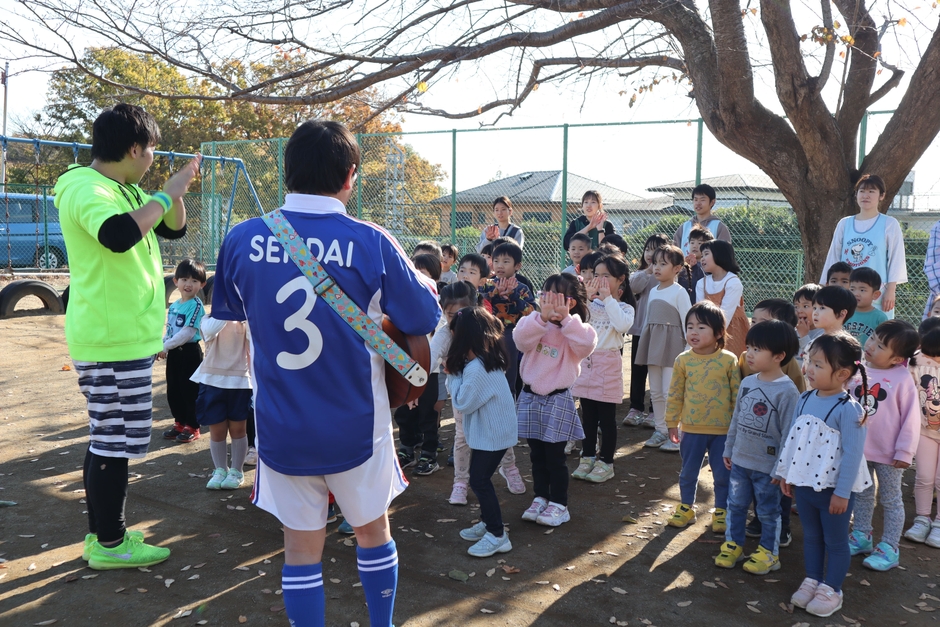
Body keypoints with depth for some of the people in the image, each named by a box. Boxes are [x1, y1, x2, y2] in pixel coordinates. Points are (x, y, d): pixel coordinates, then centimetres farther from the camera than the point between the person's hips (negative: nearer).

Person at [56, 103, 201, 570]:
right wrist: (164, 195, -24)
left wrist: (177, 193, 4)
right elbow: (118, 235, -36)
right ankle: (109, 544, 10)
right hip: (113, 342, -11)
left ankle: (102, 532, 28)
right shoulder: (87, 189, -16)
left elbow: (174, 229, 22)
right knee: (113, 443, -2)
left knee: (107, 440, 17)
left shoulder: (126, 191, 14)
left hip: (122, 338, 11)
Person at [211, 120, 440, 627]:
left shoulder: (242, 240, -8)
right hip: (356, 426, -1)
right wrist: (424, 285, 14)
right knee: (373, 529, 21)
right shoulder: (371, 244, -15)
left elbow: (230, 312, 11)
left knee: (301, 548, 15)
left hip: (281, 428, 1)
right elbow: (425, 319, -5)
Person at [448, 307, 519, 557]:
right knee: (481, 478, 18)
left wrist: (452, 375, -9)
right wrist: (456, 373, -1)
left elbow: (462, 404, -18)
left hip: (492, 433, -10)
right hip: (492, 430, 10)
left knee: (479, 481, -3)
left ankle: (497, 535, 3)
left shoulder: (476, 369, -27)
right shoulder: (487, 359, 4)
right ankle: (487, 523, 30)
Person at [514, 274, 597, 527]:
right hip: (530, 397, 3)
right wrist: (543, 317, -34)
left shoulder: (574, 328, -6)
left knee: (555, 456, 3)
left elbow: (586, 344, -28)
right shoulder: (534, 321, -2)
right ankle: (540, 498, 29)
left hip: (558, 399, -3)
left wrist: (565, 318, -31)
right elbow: (521, 339, -23)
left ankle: (559, 504, 16)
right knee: (536, 454, 14)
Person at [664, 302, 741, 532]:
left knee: (723, 474, 10)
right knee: (688, 472, 14)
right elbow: (675, 394, 2)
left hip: (723, 429, -1)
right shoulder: (683, 360, -4)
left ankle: (721, 511, 28)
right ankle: (686, 507, 33)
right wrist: (672, 422, 4)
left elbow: (737, 393, -3)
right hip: (691, 428, 2)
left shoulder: (729, 360, -8)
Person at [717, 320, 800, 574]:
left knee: (768, 511, 11)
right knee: (736, 505, 17)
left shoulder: (787, 391, -19)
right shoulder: (747, 383, 2)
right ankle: (733, 544, 32)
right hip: (740, 460, 6)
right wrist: (729, 450, 15)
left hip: (767, 466, -6)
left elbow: (789, 434, -17)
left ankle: (768, 553, 27)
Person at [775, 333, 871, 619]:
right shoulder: (805, 399, 1)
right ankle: (812, 581, 36)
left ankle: (831, 590, 25)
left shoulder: (848, 409, -20)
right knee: (811, 536, 20)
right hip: (804, 483, 6)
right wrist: (785, 473, 12)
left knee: (835, 541, 11)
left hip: (834, 488, -6)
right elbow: (792, 438, 10)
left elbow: (852, 454, -19)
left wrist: (842, 492, -18)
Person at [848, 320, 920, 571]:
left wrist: (904, 451, -13)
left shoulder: (902, 379, -16)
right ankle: (861, 536, 35)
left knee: (890, 500, 11)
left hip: (888, 453, -5)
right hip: (858, 448, 5)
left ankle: (888, 548, 20)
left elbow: (911, 418, -13)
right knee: (862, 495, 20)